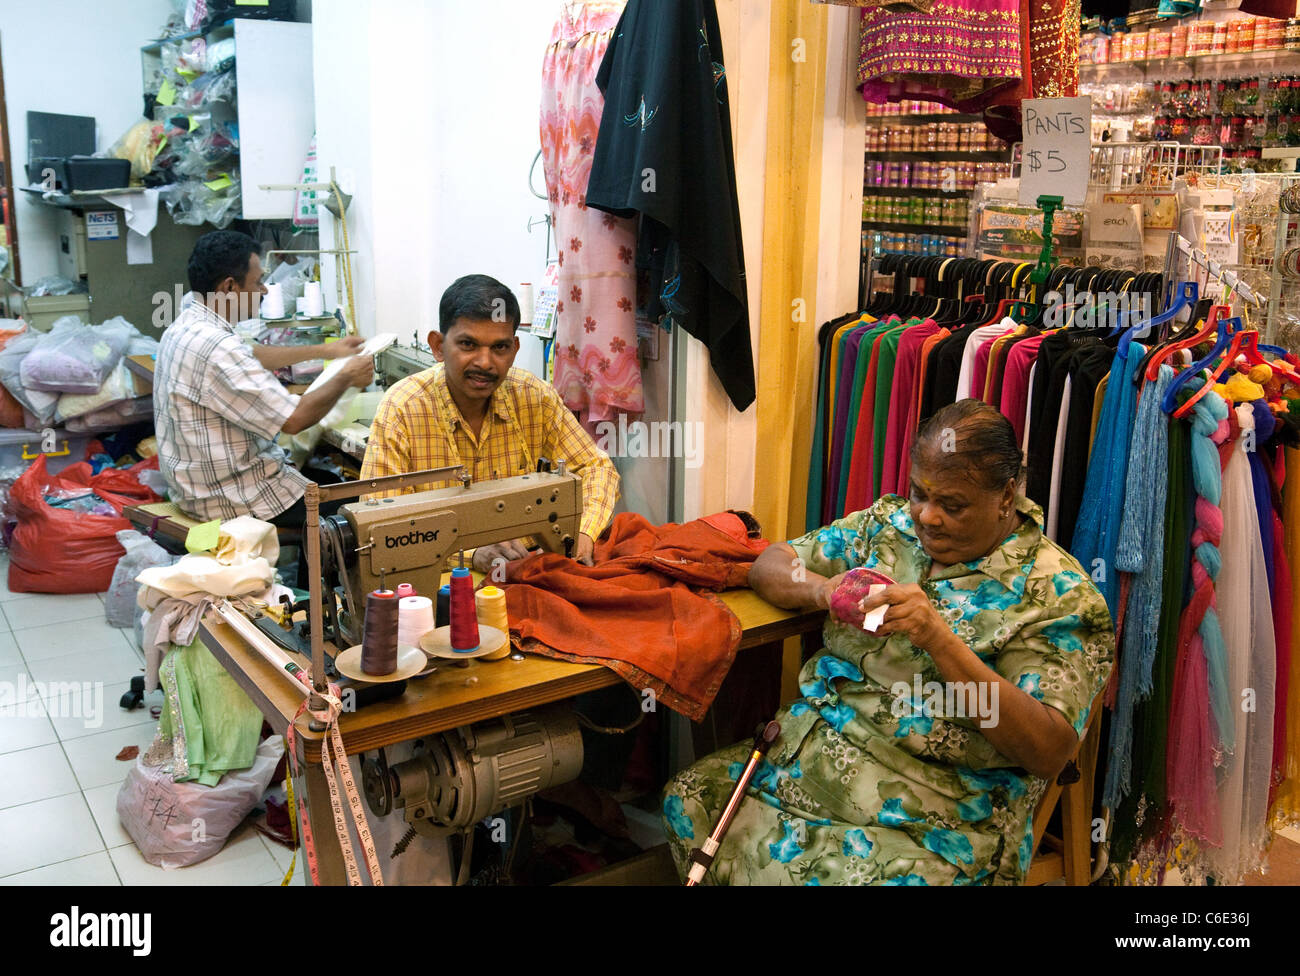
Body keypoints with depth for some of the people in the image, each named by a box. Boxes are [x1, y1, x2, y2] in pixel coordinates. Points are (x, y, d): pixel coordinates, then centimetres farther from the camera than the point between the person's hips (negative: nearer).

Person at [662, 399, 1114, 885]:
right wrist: (824, 589, -16)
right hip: (811, 753, 6)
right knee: (687, 799, -8)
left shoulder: (1059, 593, -10)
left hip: (938, 824, -5)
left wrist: (940, 639, -29)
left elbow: (1050, 753, -19)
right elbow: (768, 566, 8)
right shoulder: (889, 524, 7)